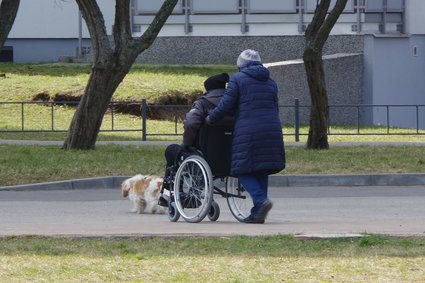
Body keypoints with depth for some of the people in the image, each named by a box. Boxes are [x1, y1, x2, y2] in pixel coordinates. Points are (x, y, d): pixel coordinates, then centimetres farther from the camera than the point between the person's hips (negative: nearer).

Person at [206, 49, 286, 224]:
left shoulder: (237, 79, 2)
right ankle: (257, 213, 8)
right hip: (272, 131, 5)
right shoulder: (270, 82, 19)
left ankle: (261, 200, -23)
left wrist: (210, 119, 9)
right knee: (262, 171, 11)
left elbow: (226, 104, -4)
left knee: (244, 171, 0)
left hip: (247, 131, -5)